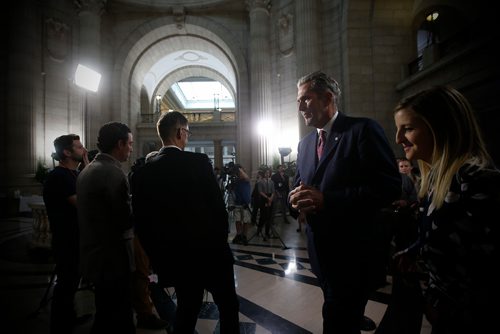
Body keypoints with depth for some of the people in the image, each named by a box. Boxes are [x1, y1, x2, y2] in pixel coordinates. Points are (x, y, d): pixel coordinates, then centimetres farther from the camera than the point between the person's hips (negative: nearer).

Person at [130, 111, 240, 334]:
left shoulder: (143, 173, -4)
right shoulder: (199, 162, -15)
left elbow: (142, 223, -1)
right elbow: (218, 205, -14)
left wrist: (159, 259, 10)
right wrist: (221, 239, 4)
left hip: (178, 258, 4)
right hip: (211, 251, -3)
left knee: (186, 312, 22)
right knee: (228, 307, 19)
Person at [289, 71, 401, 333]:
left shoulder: (363, 130, -12)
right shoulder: (304, 144, 10)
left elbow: (389, 187, -20)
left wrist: (326, 199, -25)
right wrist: (296, 200, -10)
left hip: (354, 254, -7)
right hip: (322, 252, 7)